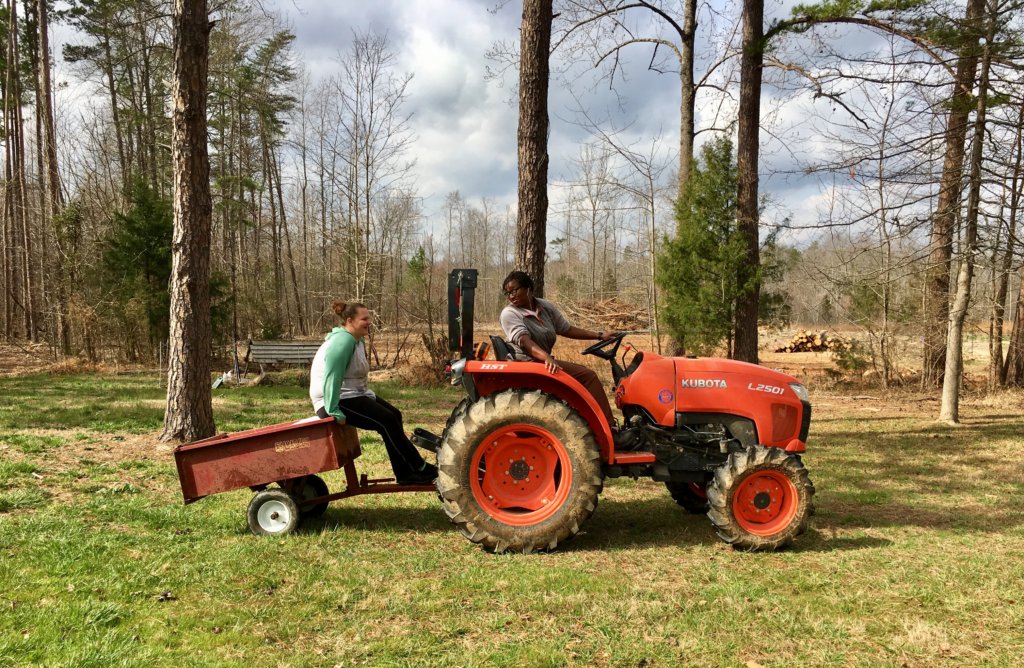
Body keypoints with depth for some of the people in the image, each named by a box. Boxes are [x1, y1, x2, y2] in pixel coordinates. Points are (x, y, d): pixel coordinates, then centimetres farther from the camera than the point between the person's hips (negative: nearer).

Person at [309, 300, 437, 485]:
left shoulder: (357, 340, 11)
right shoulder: (343, 341, -21)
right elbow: (332, 378, -27)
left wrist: (369, 397, 18)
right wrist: (333, 411, -28)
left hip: (353, 394, 10)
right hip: (337, 401, -10)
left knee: (394, 415, 2)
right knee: (386, 420, -18)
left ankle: (405, 474, 3)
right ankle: (420, 469, -10)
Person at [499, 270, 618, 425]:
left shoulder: (545, 306, 8)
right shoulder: (509, 313, -11)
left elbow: (566, 329, 16)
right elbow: (524, 341, -26)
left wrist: (599, 335, 13)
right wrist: (547, 358, -42)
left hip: (544, 361, 7)